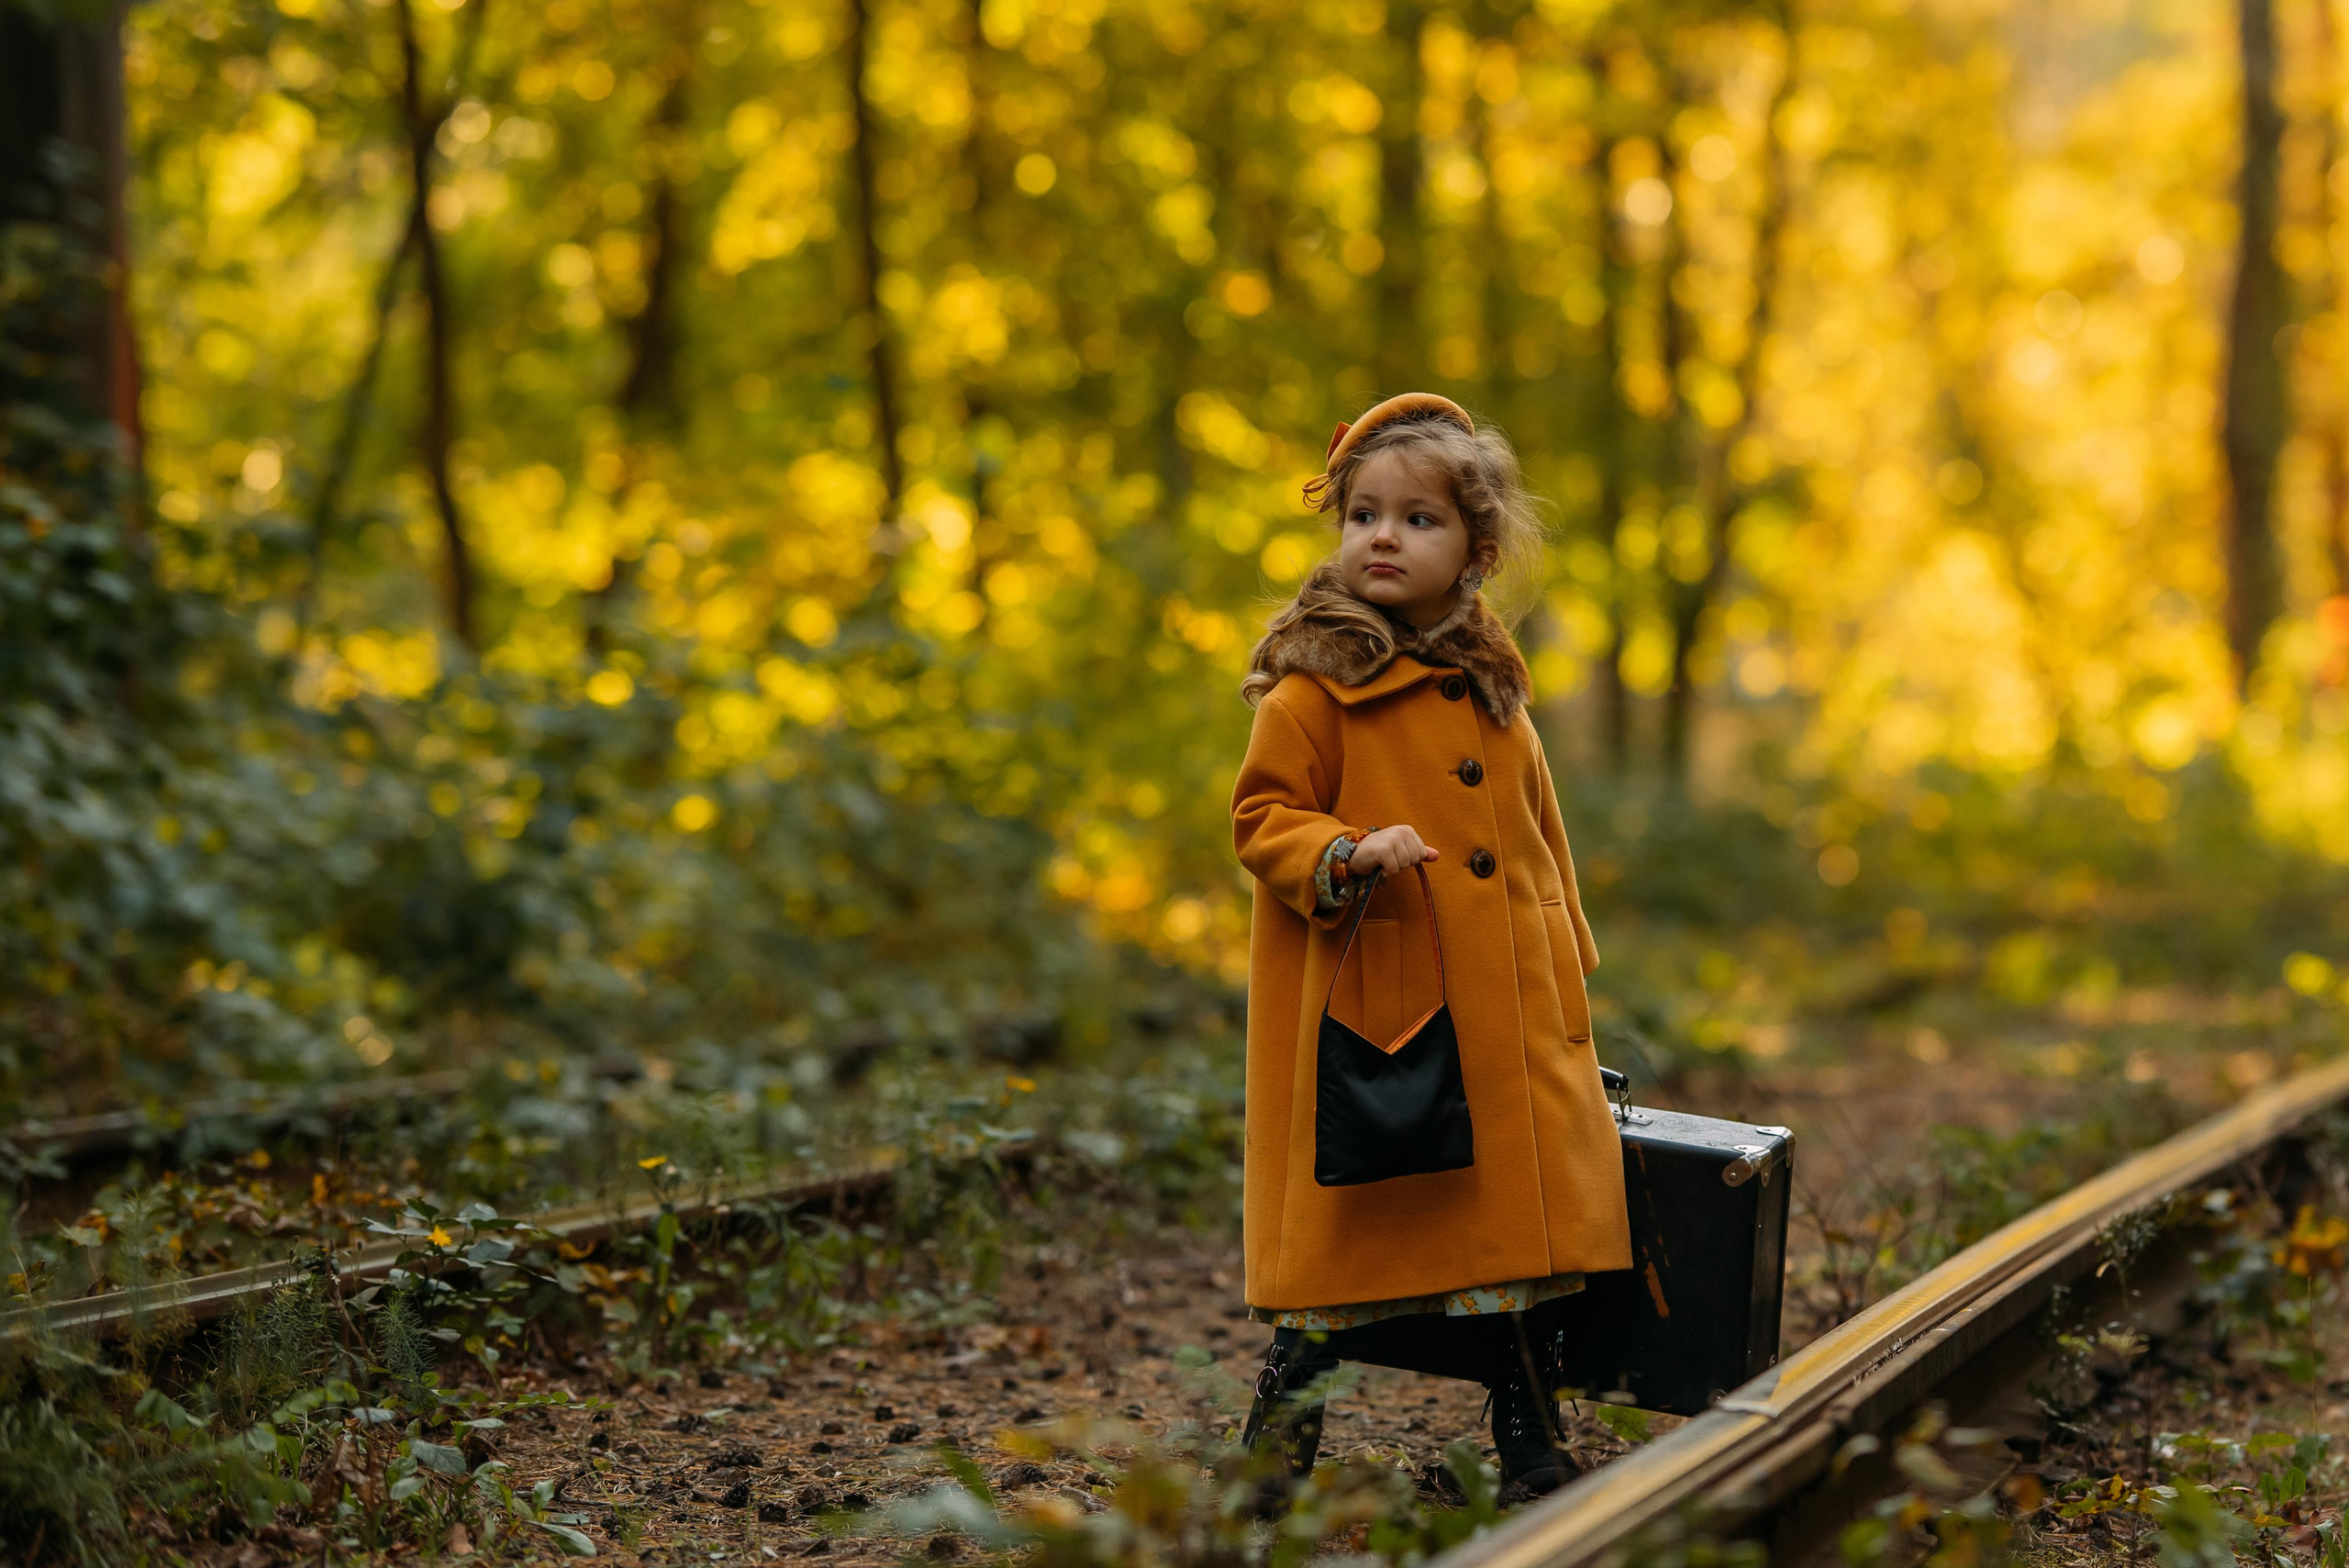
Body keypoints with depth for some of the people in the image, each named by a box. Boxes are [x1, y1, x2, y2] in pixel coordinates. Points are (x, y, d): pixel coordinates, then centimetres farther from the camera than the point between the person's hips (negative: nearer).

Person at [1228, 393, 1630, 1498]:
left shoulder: (1489, 684, 13)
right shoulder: (1316, 684, -6)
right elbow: (1262, 816, -7)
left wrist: (1564, 968, 20)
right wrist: (1346, 855, -25)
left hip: (1505, 1013, 6)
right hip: (1369, 1003, -6)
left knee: (1528, 1217, 8)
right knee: (1352, 1228, -2)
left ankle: (1531, 1447, 20)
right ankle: (1278, 1434, 15)